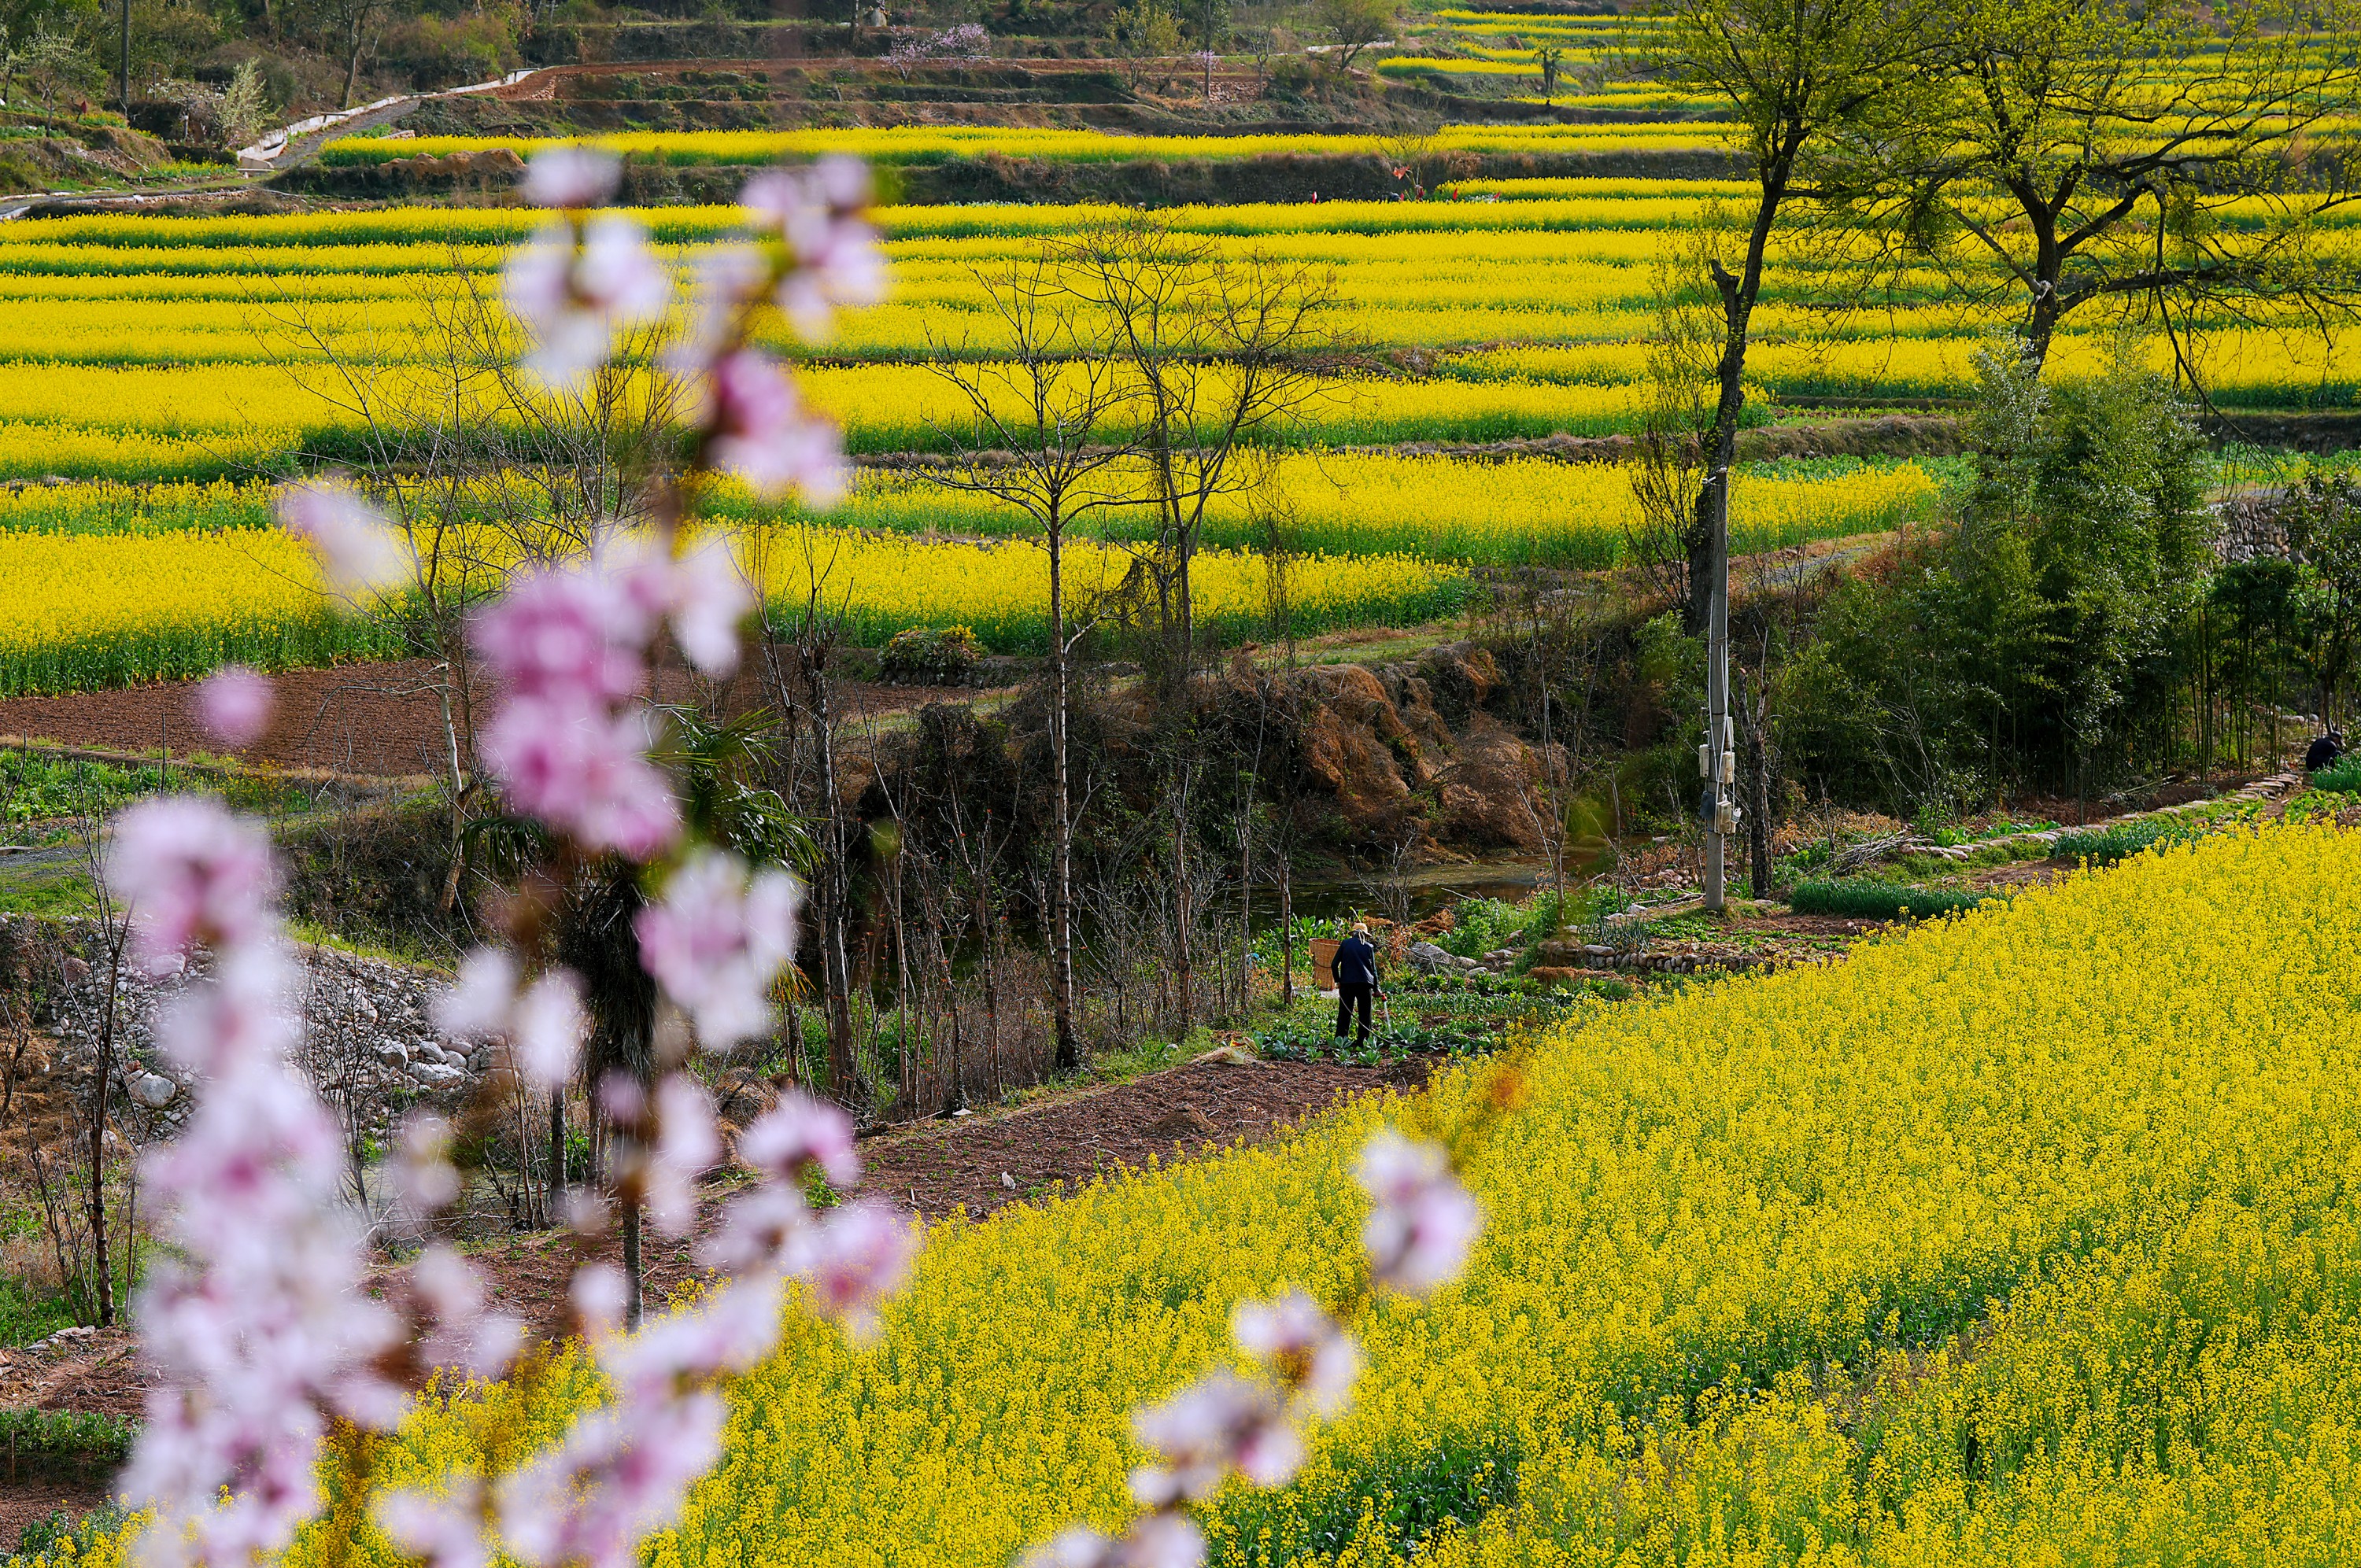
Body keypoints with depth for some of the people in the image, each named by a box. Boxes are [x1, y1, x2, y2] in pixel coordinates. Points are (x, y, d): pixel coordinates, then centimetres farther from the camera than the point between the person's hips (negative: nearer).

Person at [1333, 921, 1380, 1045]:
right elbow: (1373, 969, 11)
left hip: (1347, 983, 0)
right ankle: (1362, 1039, 6)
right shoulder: (1369, 946, 9)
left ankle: (1339, 1038, 1)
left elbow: (1334, 965, 3)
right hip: (1365, 983, 0)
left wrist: (1338, 981, 13)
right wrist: (1376, 988, 17)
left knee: (1344, 1012, 6)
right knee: (1365, 1013, 8)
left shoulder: (1345, 944, 7)